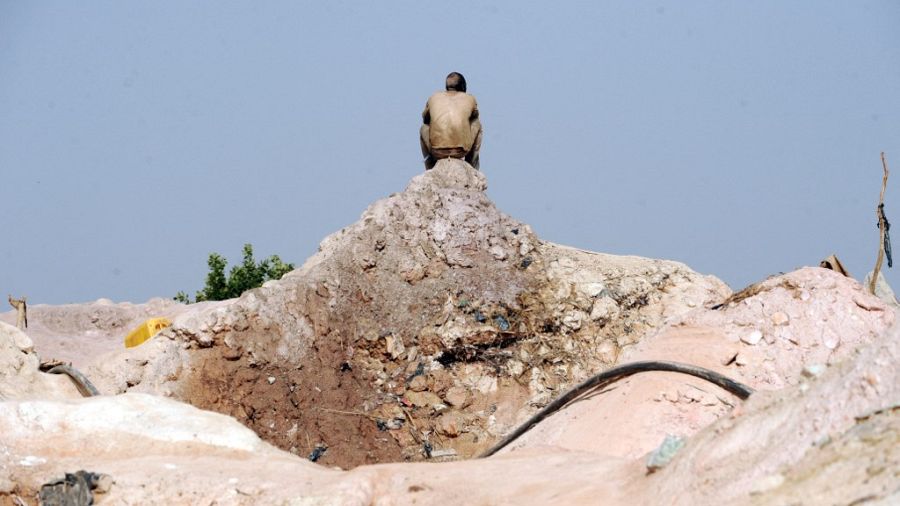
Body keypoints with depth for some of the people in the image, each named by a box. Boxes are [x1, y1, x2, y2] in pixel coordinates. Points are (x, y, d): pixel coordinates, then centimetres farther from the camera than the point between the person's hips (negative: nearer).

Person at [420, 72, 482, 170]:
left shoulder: (434, 98, 16)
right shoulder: (469, 99, 14)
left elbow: (425, 120, 33)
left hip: (437, 152, 1)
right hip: (461, 151, -1)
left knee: (424, 129, 32)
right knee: (477, 124, 27)